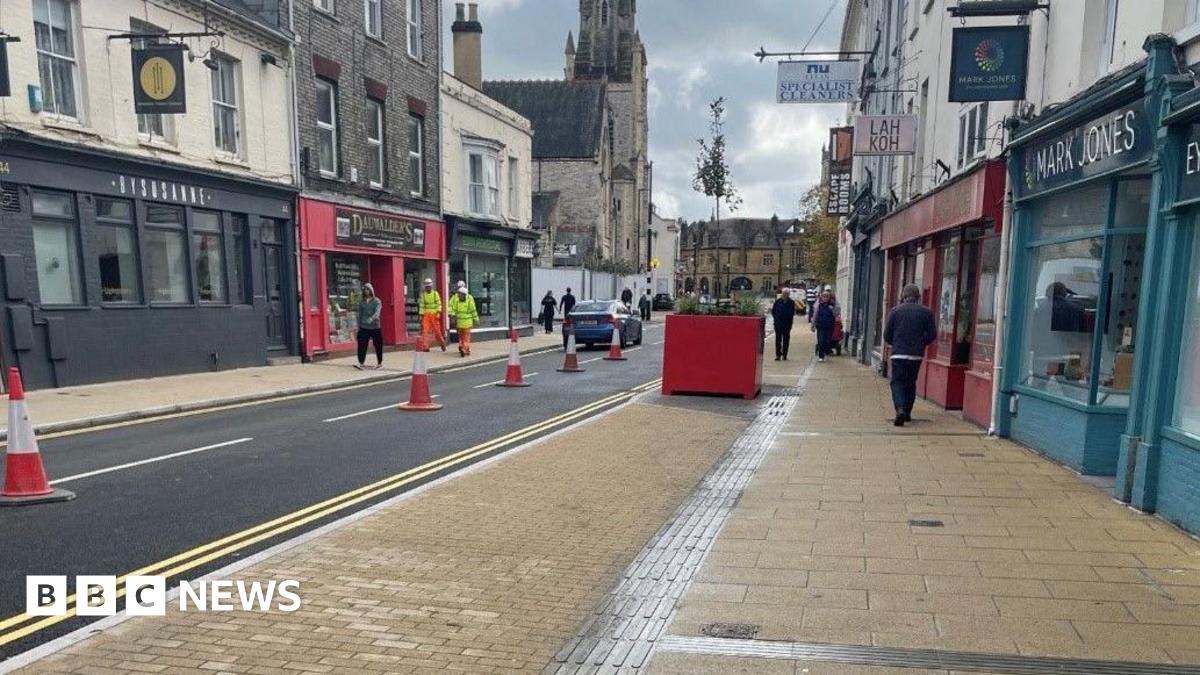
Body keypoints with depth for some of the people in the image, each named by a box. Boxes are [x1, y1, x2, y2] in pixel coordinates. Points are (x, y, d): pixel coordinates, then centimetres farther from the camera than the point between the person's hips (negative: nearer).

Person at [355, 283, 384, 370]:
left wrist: (371, 318, -36)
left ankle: (380, 363, 21)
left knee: (378, 346, 7)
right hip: (364, 327, 3)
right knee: (361, 345, -9)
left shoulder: (376, 301, -3)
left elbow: (377, 312, -18)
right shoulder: (362, 302, 8)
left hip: (375, 327, -3)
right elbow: (360, 314, 13)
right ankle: (361, 363, -10)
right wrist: (358, 326, 10)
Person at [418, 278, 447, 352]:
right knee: (425, 330, -8)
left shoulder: (435, 293, 1)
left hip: (434, 315, -2)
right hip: (426, 315, 2)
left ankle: (442, 343, 25)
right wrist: (421, 315, 2)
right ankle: (426, 347, -6)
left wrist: (438, 313, -16)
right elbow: (422, 306, 9)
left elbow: (439, 304, -4)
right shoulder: (423, 295, 8)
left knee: (437, 330, 2)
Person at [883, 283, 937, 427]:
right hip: (916, 354, 2)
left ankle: (900, 409, -21)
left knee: (897, 382, 1)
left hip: (898, 354, -2)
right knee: (911, 383, 16)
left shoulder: (895, 310, -1)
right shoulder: (926, 312, 1)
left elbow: (887, 334, -1)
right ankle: (907, 413, 20)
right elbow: (932, 334, 1)